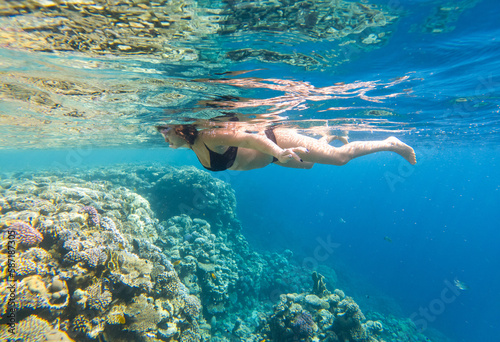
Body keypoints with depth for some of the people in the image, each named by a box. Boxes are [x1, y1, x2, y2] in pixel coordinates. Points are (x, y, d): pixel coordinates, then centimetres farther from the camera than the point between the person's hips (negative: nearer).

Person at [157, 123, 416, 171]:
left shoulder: (209, 137, -28)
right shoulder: (194, 147, -1)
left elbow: (247, 138, -39)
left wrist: (279, 154, -49)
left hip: (275, 140, -8)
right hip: (273, 157, 8)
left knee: (341, 157, 3)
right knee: (307, 164, 32)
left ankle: (391, 143, 22)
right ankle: (329, 136, 52)